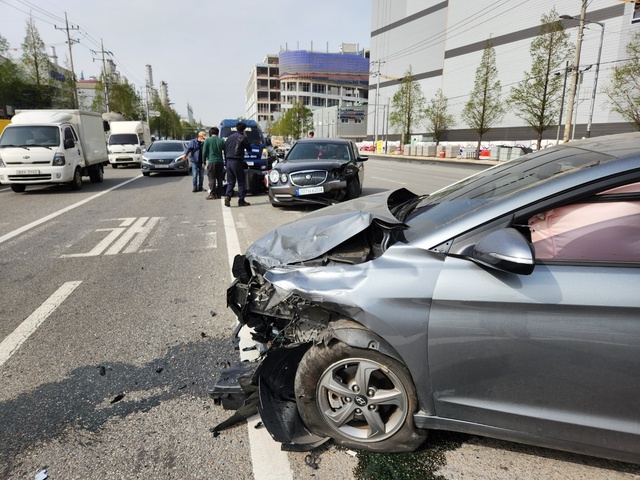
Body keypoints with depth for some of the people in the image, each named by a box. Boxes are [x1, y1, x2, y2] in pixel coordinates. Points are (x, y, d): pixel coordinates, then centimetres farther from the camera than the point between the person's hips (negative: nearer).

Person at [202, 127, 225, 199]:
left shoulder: (207, 140, -3)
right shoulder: (221, 141, 6)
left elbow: (204, 152, -3)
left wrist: (204, 162, 6)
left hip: (211, 162, -3)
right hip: (220, 162, 4)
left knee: (212, 179, -1)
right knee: (219, 179, 10)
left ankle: (212, 194, -3)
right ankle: (219, 194, 14)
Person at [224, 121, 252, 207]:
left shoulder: (229, 137, 13)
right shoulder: (242, 138, -6)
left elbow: (225, 150, 15)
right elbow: (249, 149, 4)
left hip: (229, 162, 6)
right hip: (237, 162, -6)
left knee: (230, 182, 10)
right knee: (241, 182, 2)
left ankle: (227, 196, -9)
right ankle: (241, 200, 2)